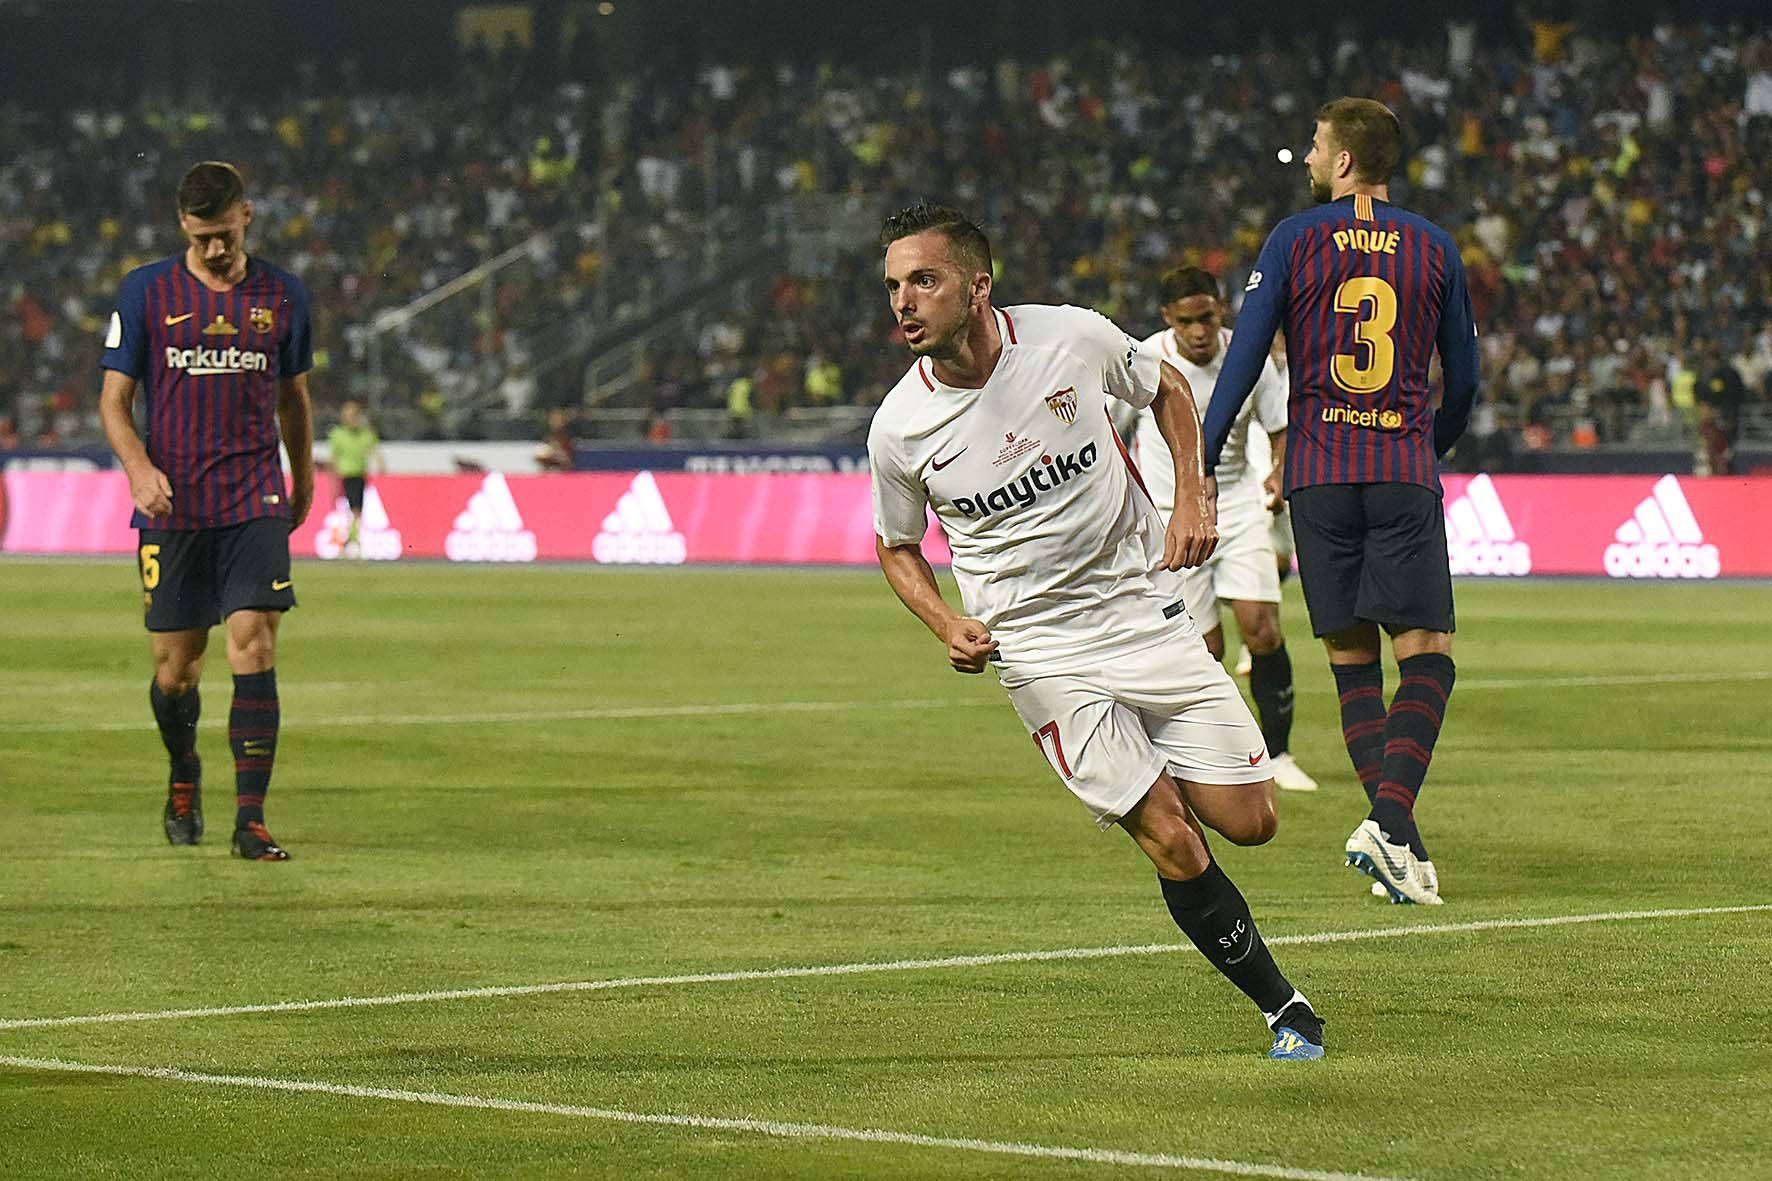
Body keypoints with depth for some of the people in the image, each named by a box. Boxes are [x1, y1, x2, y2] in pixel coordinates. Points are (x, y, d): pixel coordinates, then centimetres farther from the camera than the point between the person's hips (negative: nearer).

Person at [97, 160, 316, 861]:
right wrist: (139, 467, -15)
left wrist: (303, 480, 27)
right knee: (176, 668, 4)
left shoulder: (282, 296, 7)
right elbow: (114, 397, 3)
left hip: (255, 503, 0)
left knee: (254, 647, -14)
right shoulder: (146, 293, 2)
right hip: (172, 507, 0)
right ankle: (183, 775, 35)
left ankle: (250, 819, -13)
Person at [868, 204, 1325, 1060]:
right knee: (1173, 845, -11)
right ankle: (1284, 1009, 6)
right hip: (1041, 651, -2)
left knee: (1247, 821, -3)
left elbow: (1167, 391, 12)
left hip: (1145, 605, 2)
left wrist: (1192, 502, 0)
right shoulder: (899, 428, -10)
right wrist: (948, 626, -9)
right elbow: (897, 546, 9)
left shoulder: (1075, 339, -10)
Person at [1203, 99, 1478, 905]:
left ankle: (1390, 825, -4)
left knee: (1350, 657, 7)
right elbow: (1464, 379, 13)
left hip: (1318, 475, 0)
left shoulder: (1295, 240, 2)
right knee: (1428, 654, -1)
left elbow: (1244, 357, -1)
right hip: (1405, 471, 0)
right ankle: (1392, 818, -20)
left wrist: (1201, 467, 3)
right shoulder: (1435, 249, 7)